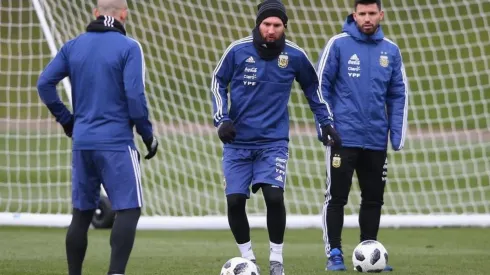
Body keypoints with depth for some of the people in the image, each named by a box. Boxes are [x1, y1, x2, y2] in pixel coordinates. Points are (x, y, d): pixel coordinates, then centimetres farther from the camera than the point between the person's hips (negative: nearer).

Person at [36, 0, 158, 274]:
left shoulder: (74, 46, 7)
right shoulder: (128, 48, -7)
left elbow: (44, 83, 3)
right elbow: (135, 95, -14)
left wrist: (66, 119, 13)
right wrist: (148, 135, -3)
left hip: (82, 142, 5)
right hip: (116, 143, -5)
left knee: (82, 213, 13)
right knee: (129, 209, -3)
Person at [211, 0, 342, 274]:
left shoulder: (295, 55, -4)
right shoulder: (238, 50, -7)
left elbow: (312, 87, 14)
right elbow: (219, 82, 7)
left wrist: (326, 122, 13)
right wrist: (222, 119, -4)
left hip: (274, 141, -1)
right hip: (238, 141, 1)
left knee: (274, 196, -18)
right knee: (235, 200, -6)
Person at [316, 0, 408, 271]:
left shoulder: (391, 50, 7)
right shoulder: (338, 44, -4)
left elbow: (398, 95, 10)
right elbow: (322, 86, -2)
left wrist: (397, 135, 3)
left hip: (376, 140, 4)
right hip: (343, 137, -4)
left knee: (374, 198, 8)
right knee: (337, 196, -2)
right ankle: (334, 254, 5)